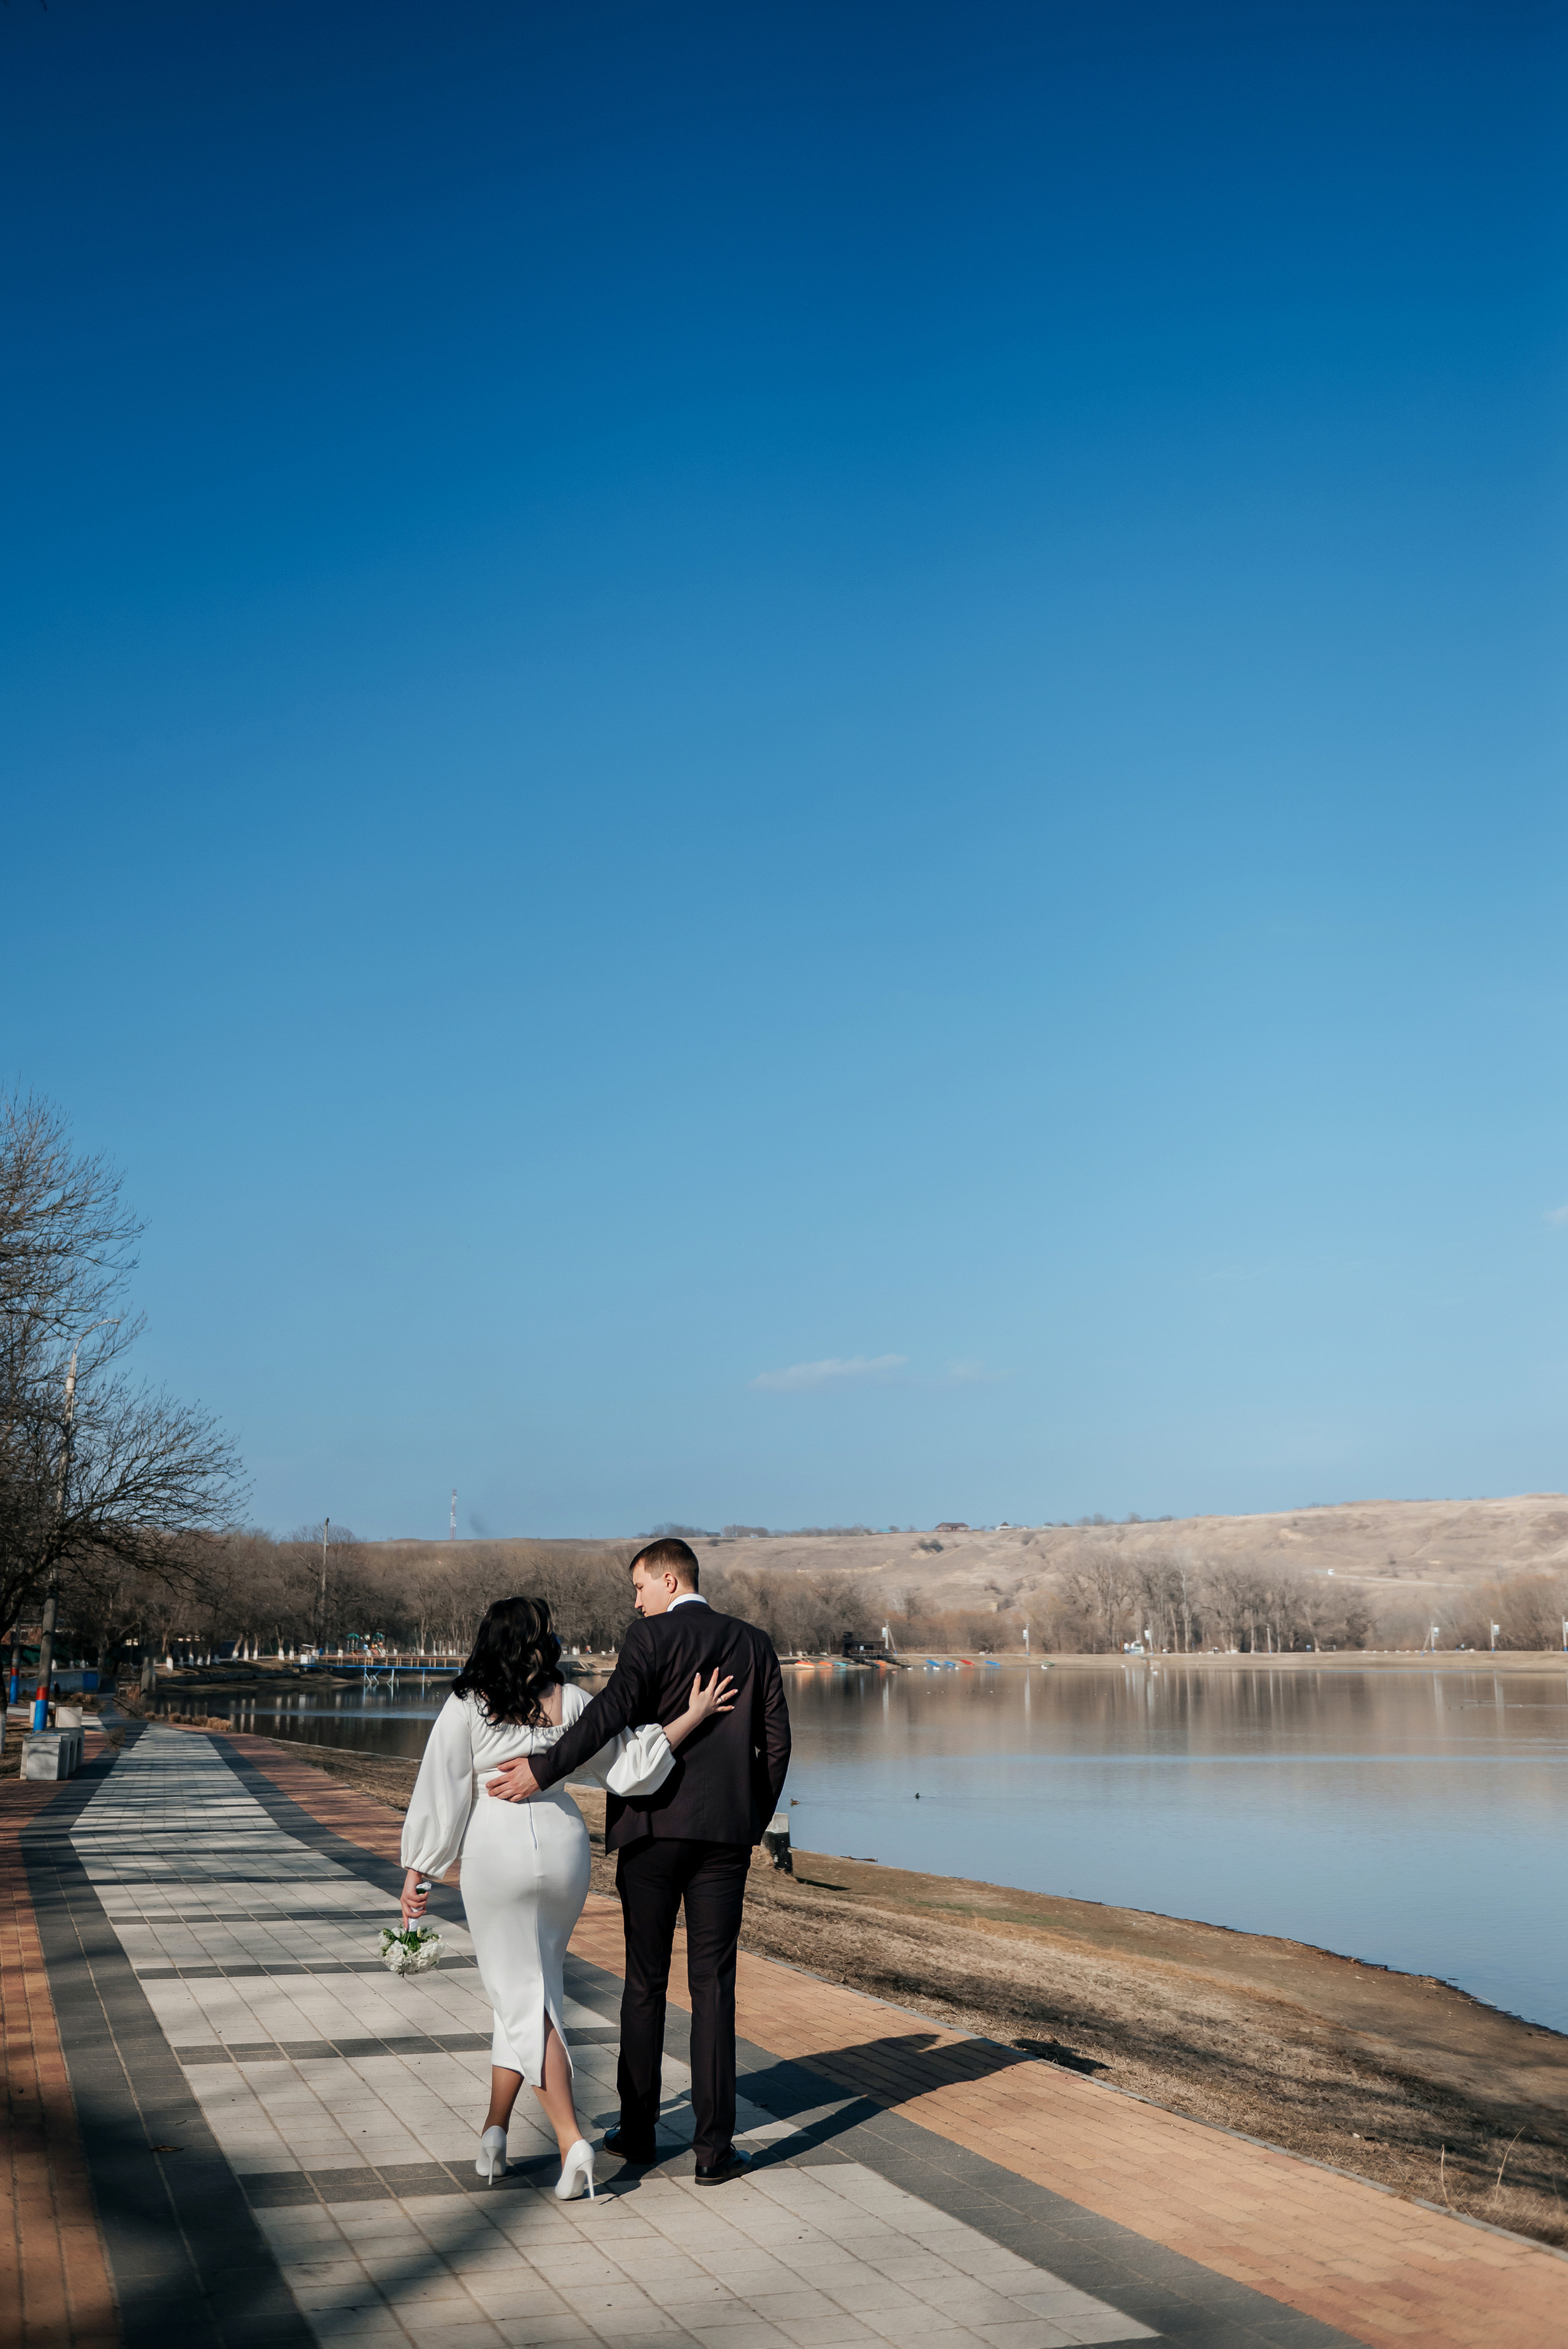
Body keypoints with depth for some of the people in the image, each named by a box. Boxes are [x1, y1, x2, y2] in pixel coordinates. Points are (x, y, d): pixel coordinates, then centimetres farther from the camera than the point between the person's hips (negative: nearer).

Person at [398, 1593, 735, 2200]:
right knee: (525, 1988, 20)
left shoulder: (467, 1707, -7)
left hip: (496, 1853, -3)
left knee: (523, 1997, 2)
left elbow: (441, 1794, -6)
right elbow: (629, 1767, -2)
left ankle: (572, 2143, -8)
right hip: (563, 1847, 3)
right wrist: (693, 1716, 2)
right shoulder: (572, 1702, -2)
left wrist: (416, 1872, 1)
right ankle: (494, 2130, 26)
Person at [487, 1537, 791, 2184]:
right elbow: (776, 1741, 8)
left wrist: (543, 1768, -22)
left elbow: (614, 1709, -21)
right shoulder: (754, 1643, 9)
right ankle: (713, 2146, 4)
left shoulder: (653, 1636, -5)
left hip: (653, 1825, -3)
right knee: (713, 1986, 5)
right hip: (725, 1829, 3)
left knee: (645, 1983, 11)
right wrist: (753, 1822, 16)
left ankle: (638, 2129, 21)